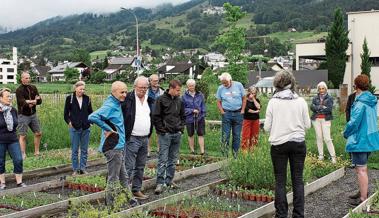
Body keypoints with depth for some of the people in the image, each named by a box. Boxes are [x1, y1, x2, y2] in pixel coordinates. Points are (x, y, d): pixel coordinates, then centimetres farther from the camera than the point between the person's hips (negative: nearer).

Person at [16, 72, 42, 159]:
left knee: (38, 133, 11)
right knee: (23, 136, -2)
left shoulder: (33, 88, 5)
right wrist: (34, 101, -22)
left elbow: (40, 101, -3)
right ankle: (23, 155, 4)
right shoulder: (19, 90, -11)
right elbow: (22, 103, -23)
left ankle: (37, 152, 25)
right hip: (23, 115, -6)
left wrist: (29, 102, -19)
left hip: (33, 114, 6)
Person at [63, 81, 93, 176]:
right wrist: (69, 122, -11)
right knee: (75, 150, 5)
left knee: (84, 150, 8)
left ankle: (83, 168, 18)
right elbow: (66, 113, 2)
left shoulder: (87, 98, 5)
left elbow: (90, 111, 15)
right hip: (74, 128, -3)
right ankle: (75, 169, 14)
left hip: (86, 128, 3)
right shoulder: (70, 98, -2)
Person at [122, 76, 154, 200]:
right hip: (132, 139, -7)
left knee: (140, 167, 14)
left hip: (145, 139, 7)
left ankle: (137, 190, 24)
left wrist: (149, 133, 13)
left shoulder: (150, 100, 9)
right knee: (129, 167, -6)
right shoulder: (128, 99, -11)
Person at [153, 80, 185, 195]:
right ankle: (160, 183, -4)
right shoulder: (161, 99, -8)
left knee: (173, 159, 12)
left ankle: (169, 180, 23)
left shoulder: (179, 101, 9)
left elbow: (183, 116, 20)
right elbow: (156, 117, -9)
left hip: (177, 134, 6)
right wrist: (162, 130, -11)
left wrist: (181, 128, 8)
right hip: (165, 134, -6)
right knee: (163, 159, -7)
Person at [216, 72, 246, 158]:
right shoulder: (220, 88, 1)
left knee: (237, 135, 6)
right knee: (225, 135, -3)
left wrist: (242, 110, -2)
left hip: (238, 113, 0)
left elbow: (243, 99, 5)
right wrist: (222, 112, -4)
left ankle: (235, 155, 16)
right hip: (227, 113, 0)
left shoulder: (238, 85, -1)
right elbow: (218, 102, 8)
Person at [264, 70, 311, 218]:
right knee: (298, 180, 9)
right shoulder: (301, 102, -3)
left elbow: (267, 127, -5)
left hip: (278, 144, -1)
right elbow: (307, 125, 2)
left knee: (280, 181, 7)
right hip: (298, 143, 1)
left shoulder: (273, 102, -7)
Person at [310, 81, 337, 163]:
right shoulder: (315, 98, 11)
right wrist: (322, 107, -13)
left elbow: (329, 109, -10)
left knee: (327, 138, -10)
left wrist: (318, 109, -7)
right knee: (319, 137, 4)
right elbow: (312, 107, -4)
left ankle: (333, 156, -4)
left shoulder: (329, 98, 3)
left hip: (325, 119, -3)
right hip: (316, 119, 3)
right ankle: (321, 155, 13)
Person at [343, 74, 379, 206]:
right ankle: (364, 192, 34)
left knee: (361, 169, -2)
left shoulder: (360, 103, -20)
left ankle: (363, 199, 5)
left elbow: (353, 122, -22)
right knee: (362, 168, 22)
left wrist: (346, 133, -4)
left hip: (360, 140, -9)